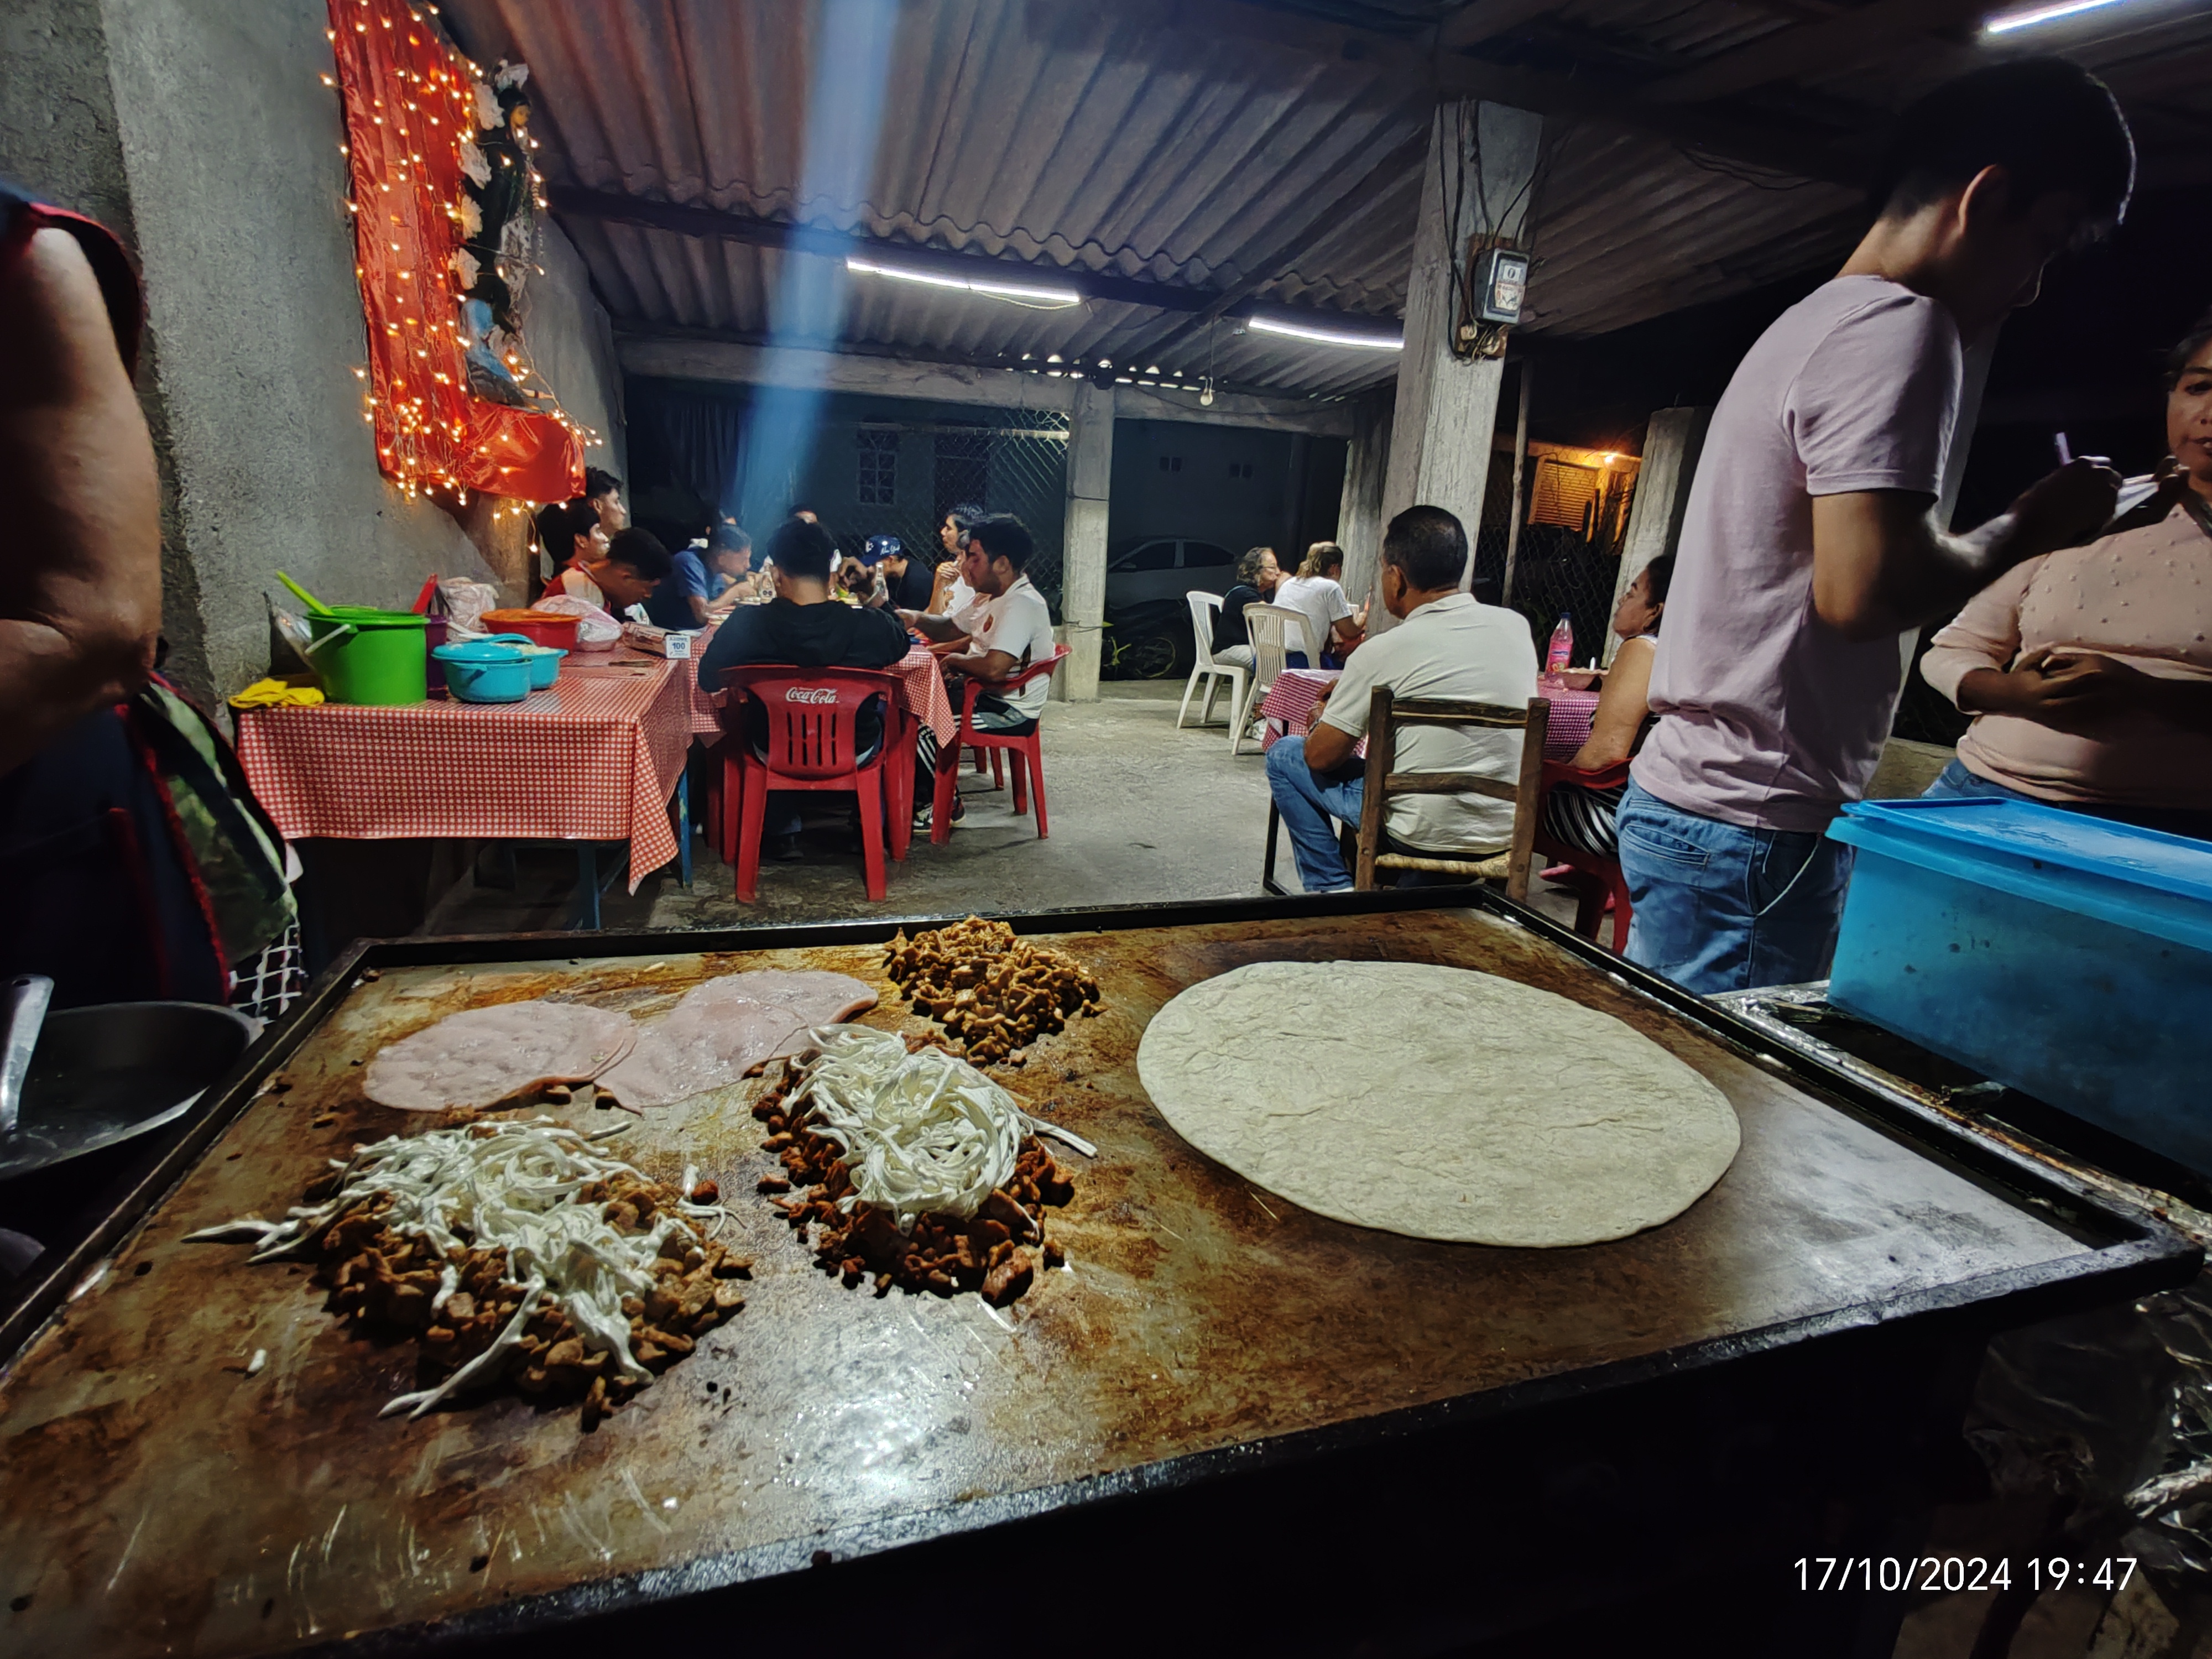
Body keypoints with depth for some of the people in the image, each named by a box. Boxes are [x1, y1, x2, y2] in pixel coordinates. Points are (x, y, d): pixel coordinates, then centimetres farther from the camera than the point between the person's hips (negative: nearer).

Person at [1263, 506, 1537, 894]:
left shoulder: (1383, 652, -17)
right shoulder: (1516, 627, 0)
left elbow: (1320, 756, -9)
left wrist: (1325, 720, 14)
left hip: (1424, 836, -6)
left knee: (1284, 757, 10)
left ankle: (1333, 888, 16)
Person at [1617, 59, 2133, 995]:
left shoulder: (1810, 322, 21)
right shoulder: (1897, 324, -9)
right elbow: (1864, 589, -21)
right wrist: (2027, 530, -3)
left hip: (1688, 797, 10)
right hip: (1753, 829, -10)